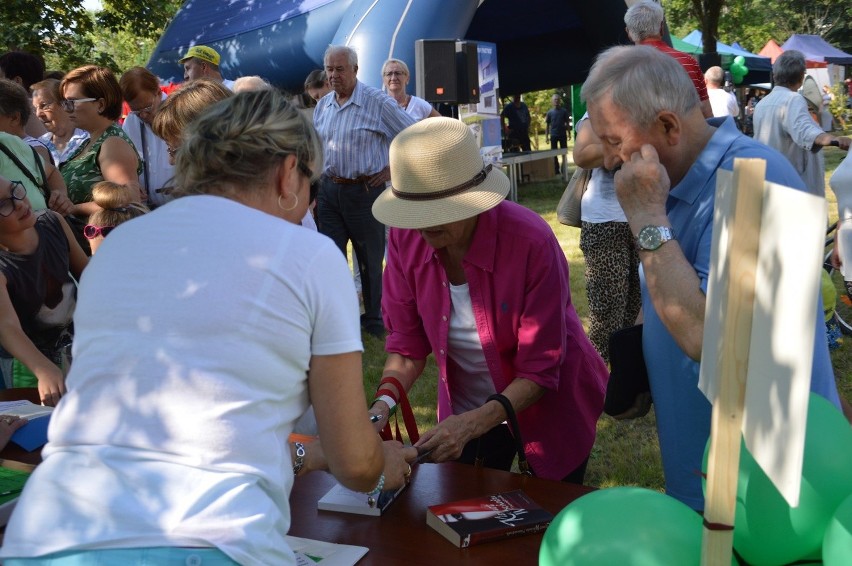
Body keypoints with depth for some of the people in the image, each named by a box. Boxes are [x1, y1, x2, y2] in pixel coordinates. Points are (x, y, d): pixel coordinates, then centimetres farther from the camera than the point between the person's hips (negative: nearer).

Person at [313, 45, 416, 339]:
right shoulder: (322, 105, 10)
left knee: (370, 260, 6)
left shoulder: (377, 102, -9)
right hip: (328, 190, 5)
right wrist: (314, 187, 14)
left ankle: (374, 320, 22)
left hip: (364, 191, -5)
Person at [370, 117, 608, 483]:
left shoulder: (531, 243, -31)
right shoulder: (406, 239, -19)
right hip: (465, 408, 3)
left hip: (549, 406, -3)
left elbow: (540, 371, -26)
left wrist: (470, 425, -37)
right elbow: (408, 343, -9)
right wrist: (384, 403, -26)